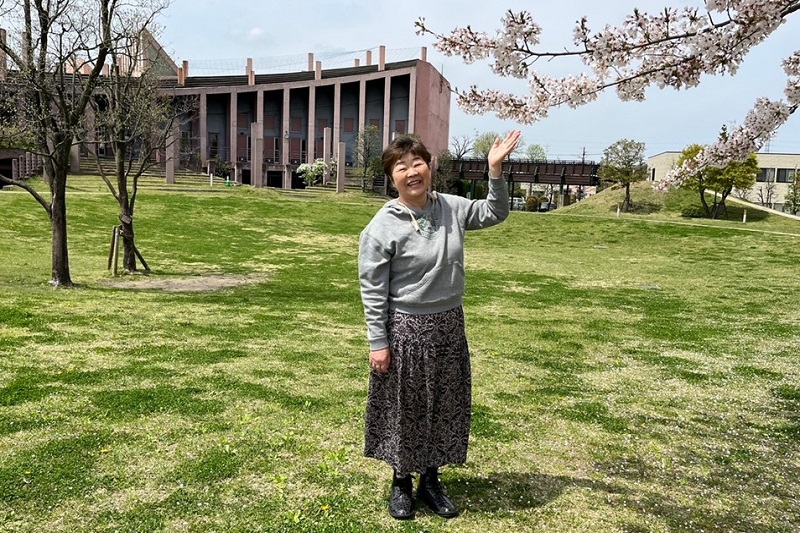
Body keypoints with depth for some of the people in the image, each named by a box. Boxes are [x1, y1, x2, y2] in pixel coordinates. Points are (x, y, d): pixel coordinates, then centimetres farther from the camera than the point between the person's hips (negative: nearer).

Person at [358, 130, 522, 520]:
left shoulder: (451, 208, 0)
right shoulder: (383, 226, -14)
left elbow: (495, 213, 16)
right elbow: (372, 290, -12)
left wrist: (495, 170, 2)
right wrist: (378, 342, -12)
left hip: (449, 325, 5)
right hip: (405, 329, -5)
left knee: (445, 407, 15)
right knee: (404, 408, 10)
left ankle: (430, 481, 35)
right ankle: (401, 483, 32)